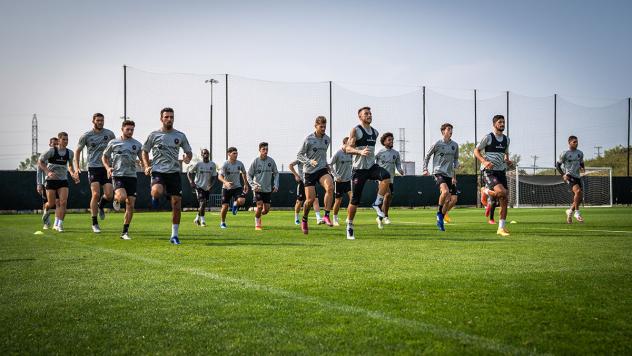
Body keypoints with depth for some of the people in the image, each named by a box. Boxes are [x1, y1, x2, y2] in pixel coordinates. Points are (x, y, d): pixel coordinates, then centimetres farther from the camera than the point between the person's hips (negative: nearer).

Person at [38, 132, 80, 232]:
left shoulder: (69, 153, 3)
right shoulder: (51, 151, -9)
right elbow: (39, 162, -5)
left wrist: (73, 174, 3)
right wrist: (48, 172, -18)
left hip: (63, 180, 3)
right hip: (51, 180, -3)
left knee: (63, 202, -13)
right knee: (51, 204, 2)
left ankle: (58, 224, -8)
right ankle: (46, 211, 39)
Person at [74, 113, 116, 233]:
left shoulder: (109, 134, 5)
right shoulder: (86, 136, 1)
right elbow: (78, 151, 11)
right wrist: (77, 167, 2)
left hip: (106, 167, 2)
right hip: (93, 168, -2)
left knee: (108, 195, -9)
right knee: (95, 194, -12)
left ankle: (100, 206, 29)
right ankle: (94, 223, -2)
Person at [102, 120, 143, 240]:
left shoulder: (137, 144, 9)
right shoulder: (113, 143, 5)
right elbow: (104, 157, 14)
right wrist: (108, 168, -5)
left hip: (132, 176, 3)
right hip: (118, 175, -3)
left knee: (130, 205, -1)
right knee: (122, 197, -29)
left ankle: (125, 232, 10)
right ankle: (116, 200, 10)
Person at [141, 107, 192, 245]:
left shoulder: (180, 136, 7)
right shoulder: (154, 135, 3)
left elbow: (189, 152, 16)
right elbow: (144, 152, 12)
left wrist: (188, 158, -8)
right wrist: (146, 166, -4)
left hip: (174, 172, 2)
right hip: (158, 171, -2)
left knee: (177, 204, -1)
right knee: (157, 192, -34)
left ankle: (174, 235, 12)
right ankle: (155, 197, 6)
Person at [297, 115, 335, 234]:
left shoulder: (327, 139, 7)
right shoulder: (309, 139, -8)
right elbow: (299, 155, -6)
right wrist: (310, 161, -21)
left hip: (322, 170, 3)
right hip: (309, 171, -3)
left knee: (330, 187, -28)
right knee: (310, 199, -5)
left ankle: (326, 216, -22)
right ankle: (304, 221, 22)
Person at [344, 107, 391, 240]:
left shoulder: (375, 132, 13)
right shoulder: (355, 131, -7)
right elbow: (348, 149, -17)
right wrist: (360, 152, -34)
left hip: (372, 166, 5)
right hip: (359, 169, -5)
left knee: (386, 177, -28)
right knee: (355, 200, -2)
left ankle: (377, 204, -12)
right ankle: (349, 226, 14)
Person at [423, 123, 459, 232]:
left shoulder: (455, 145, 10)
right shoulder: (437, 144, -3)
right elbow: (427, 156, 6)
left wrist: (455, 168, 7)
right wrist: (425, 169, -2)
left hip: (449, 175, 6)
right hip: (439, 173, -5)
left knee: (452, 200, 0)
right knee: (445, 191, -32)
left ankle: (440, 219, 19)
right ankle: (439, 212, -10)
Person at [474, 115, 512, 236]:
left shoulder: (506, 139, 13)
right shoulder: (488, 137, -5)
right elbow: (476, 151, -2)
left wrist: (507, 161, 5)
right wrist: (484, 161, -18)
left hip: (501, 171, 6)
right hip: (489, 171, -6)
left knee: (505, 200, 1)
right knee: (502, 192, -28)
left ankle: (502, 228, 10)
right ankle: (486, 191, 6)